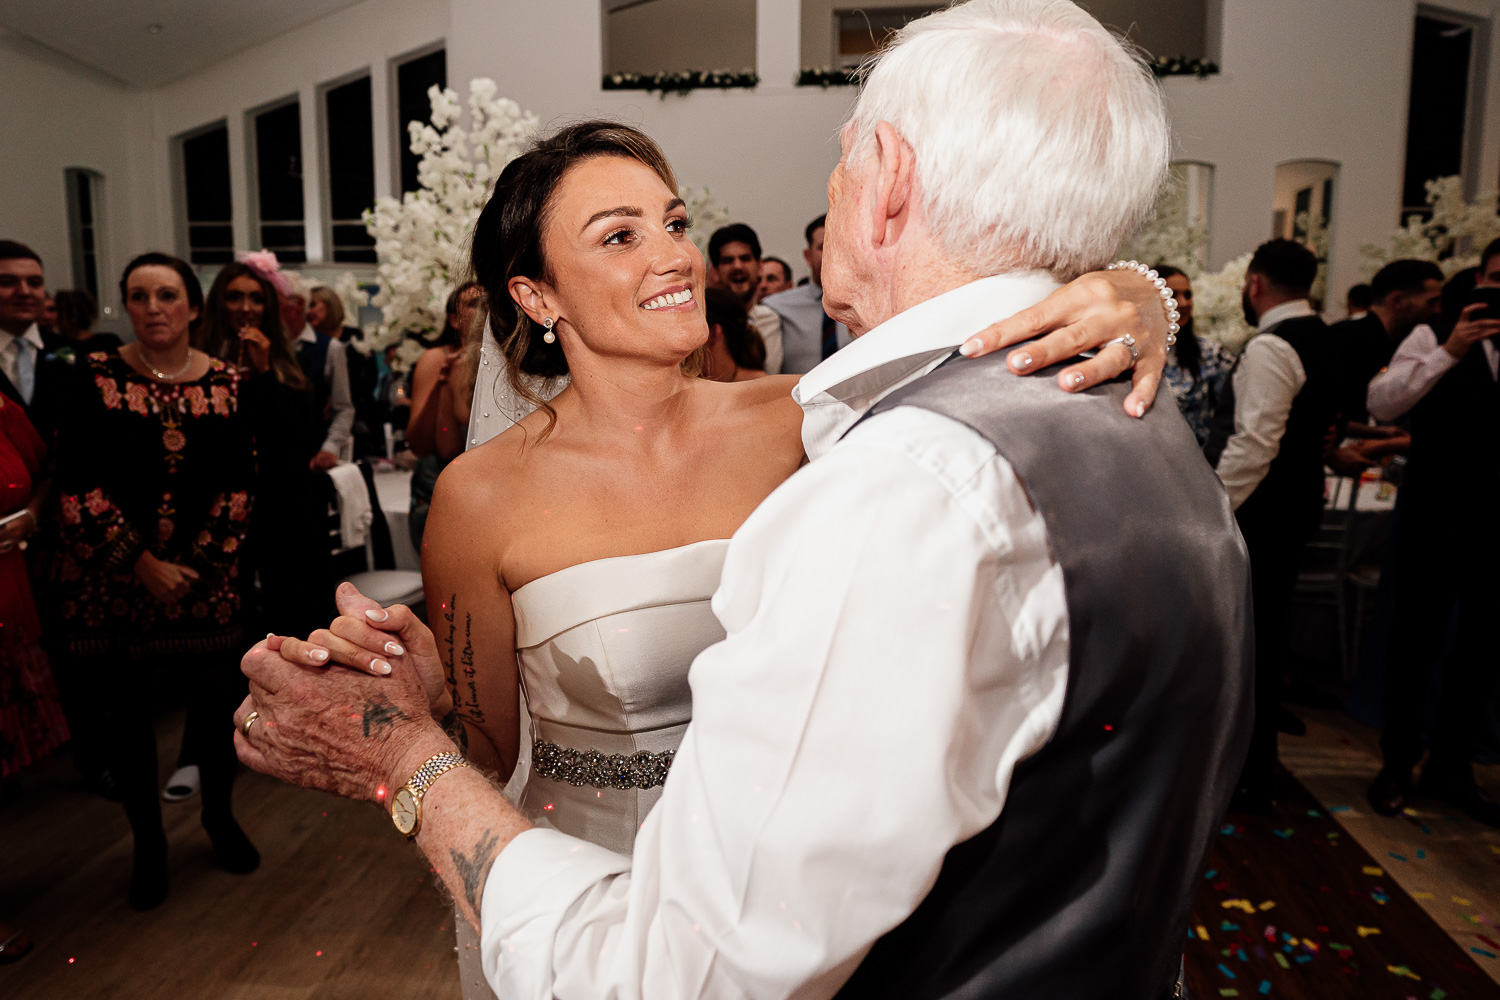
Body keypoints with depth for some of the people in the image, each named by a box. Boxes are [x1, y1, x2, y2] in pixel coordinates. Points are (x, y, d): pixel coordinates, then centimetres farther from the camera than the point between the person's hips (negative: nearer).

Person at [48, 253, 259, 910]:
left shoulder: (228, 383, 1)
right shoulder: (96, 378, -4)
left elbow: (239, 485, -1)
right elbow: (76, 487, -8)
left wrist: (190, 564, -9)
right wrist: (145, 566, -12)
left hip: (206, 576, 1)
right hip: (111, 579, -1)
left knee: (218, 701, 6)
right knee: (126, 714, 7)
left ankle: (219, 816, 33)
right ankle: (148, 842, 28)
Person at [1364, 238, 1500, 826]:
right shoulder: (1434, 339, -1)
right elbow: (1380, 404, -15)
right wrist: (1449, 352, -22)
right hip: (1436, 517, -3)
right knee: (1416, 639, 6)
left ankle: (1451, 767, 29)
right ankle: (1398, 763, 22)